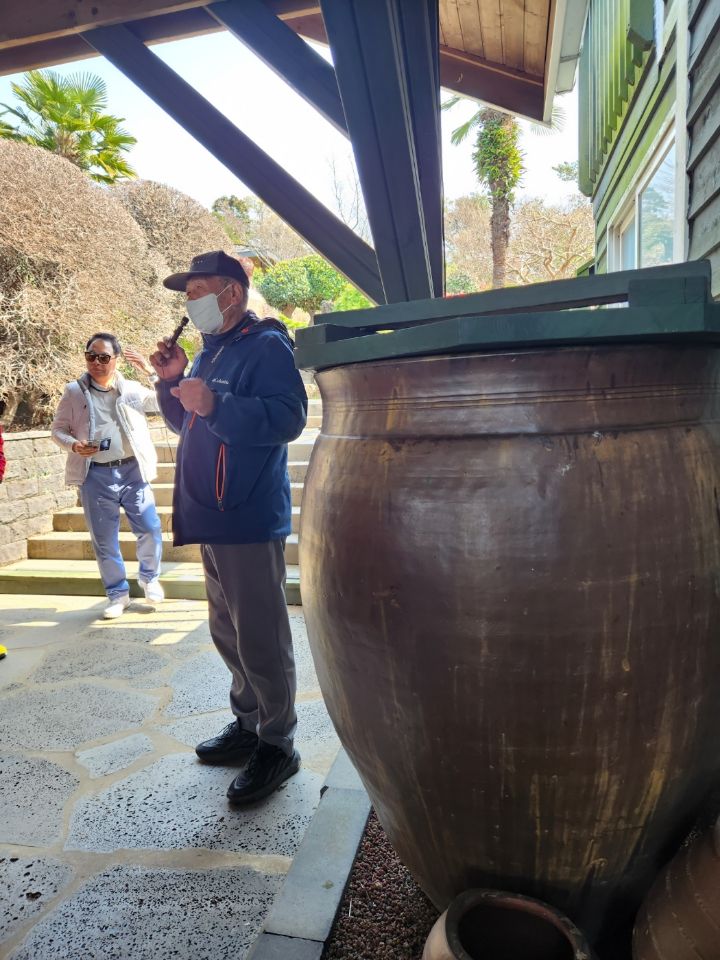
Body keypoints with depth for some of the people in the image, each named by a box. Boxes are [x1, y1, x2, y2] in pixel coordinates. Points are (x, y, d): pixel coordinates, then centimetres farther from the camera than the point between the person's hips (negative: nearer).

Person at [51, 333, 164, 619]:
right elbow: (58, 428, 8)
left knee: (150, 529, 0)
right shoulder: (74, 391, 4)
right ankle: (118, 593, 22)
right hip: (96, 476, 0)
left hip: (132, 471, 0)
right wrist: (73, 445, -12)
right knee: (104, 539, 7)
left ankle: (149, 577, 27)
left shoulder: (132, 389, 6)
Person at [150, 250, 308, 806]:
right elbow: (185, 422, 23)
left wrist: (215, 404, -29)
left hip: (250, 521, -10)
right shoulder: (210, 351, 18)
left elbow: (288, 417, -24)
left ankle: (277, 745, 14)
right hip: (212, 518, 10)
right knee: (228, 634, 18)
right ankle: (247, 725, 34)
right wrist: (173, 382, 7)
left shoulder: (266, 346, -10)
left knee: (261, 641, -2)